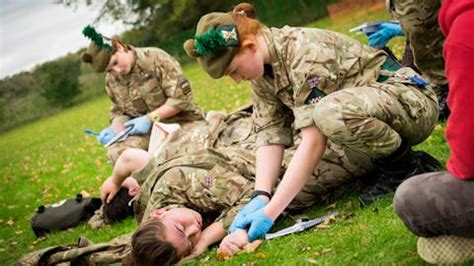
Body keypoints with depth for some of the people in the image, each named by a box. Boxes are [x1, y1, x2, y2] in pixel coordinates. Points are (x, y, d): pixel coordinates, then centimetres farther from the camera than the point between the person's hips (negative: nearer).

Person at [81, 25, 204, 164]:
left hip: (181, 121, -5)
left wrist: (149, 118, -18)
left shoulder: (156, 58, -12)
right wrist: (115, 129, -9)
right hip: (148, 131, 5)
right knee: (116, 151, -22)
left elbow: (181, 97, -16)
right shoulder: (112, 80, 6)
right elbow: (119, 112, 14)